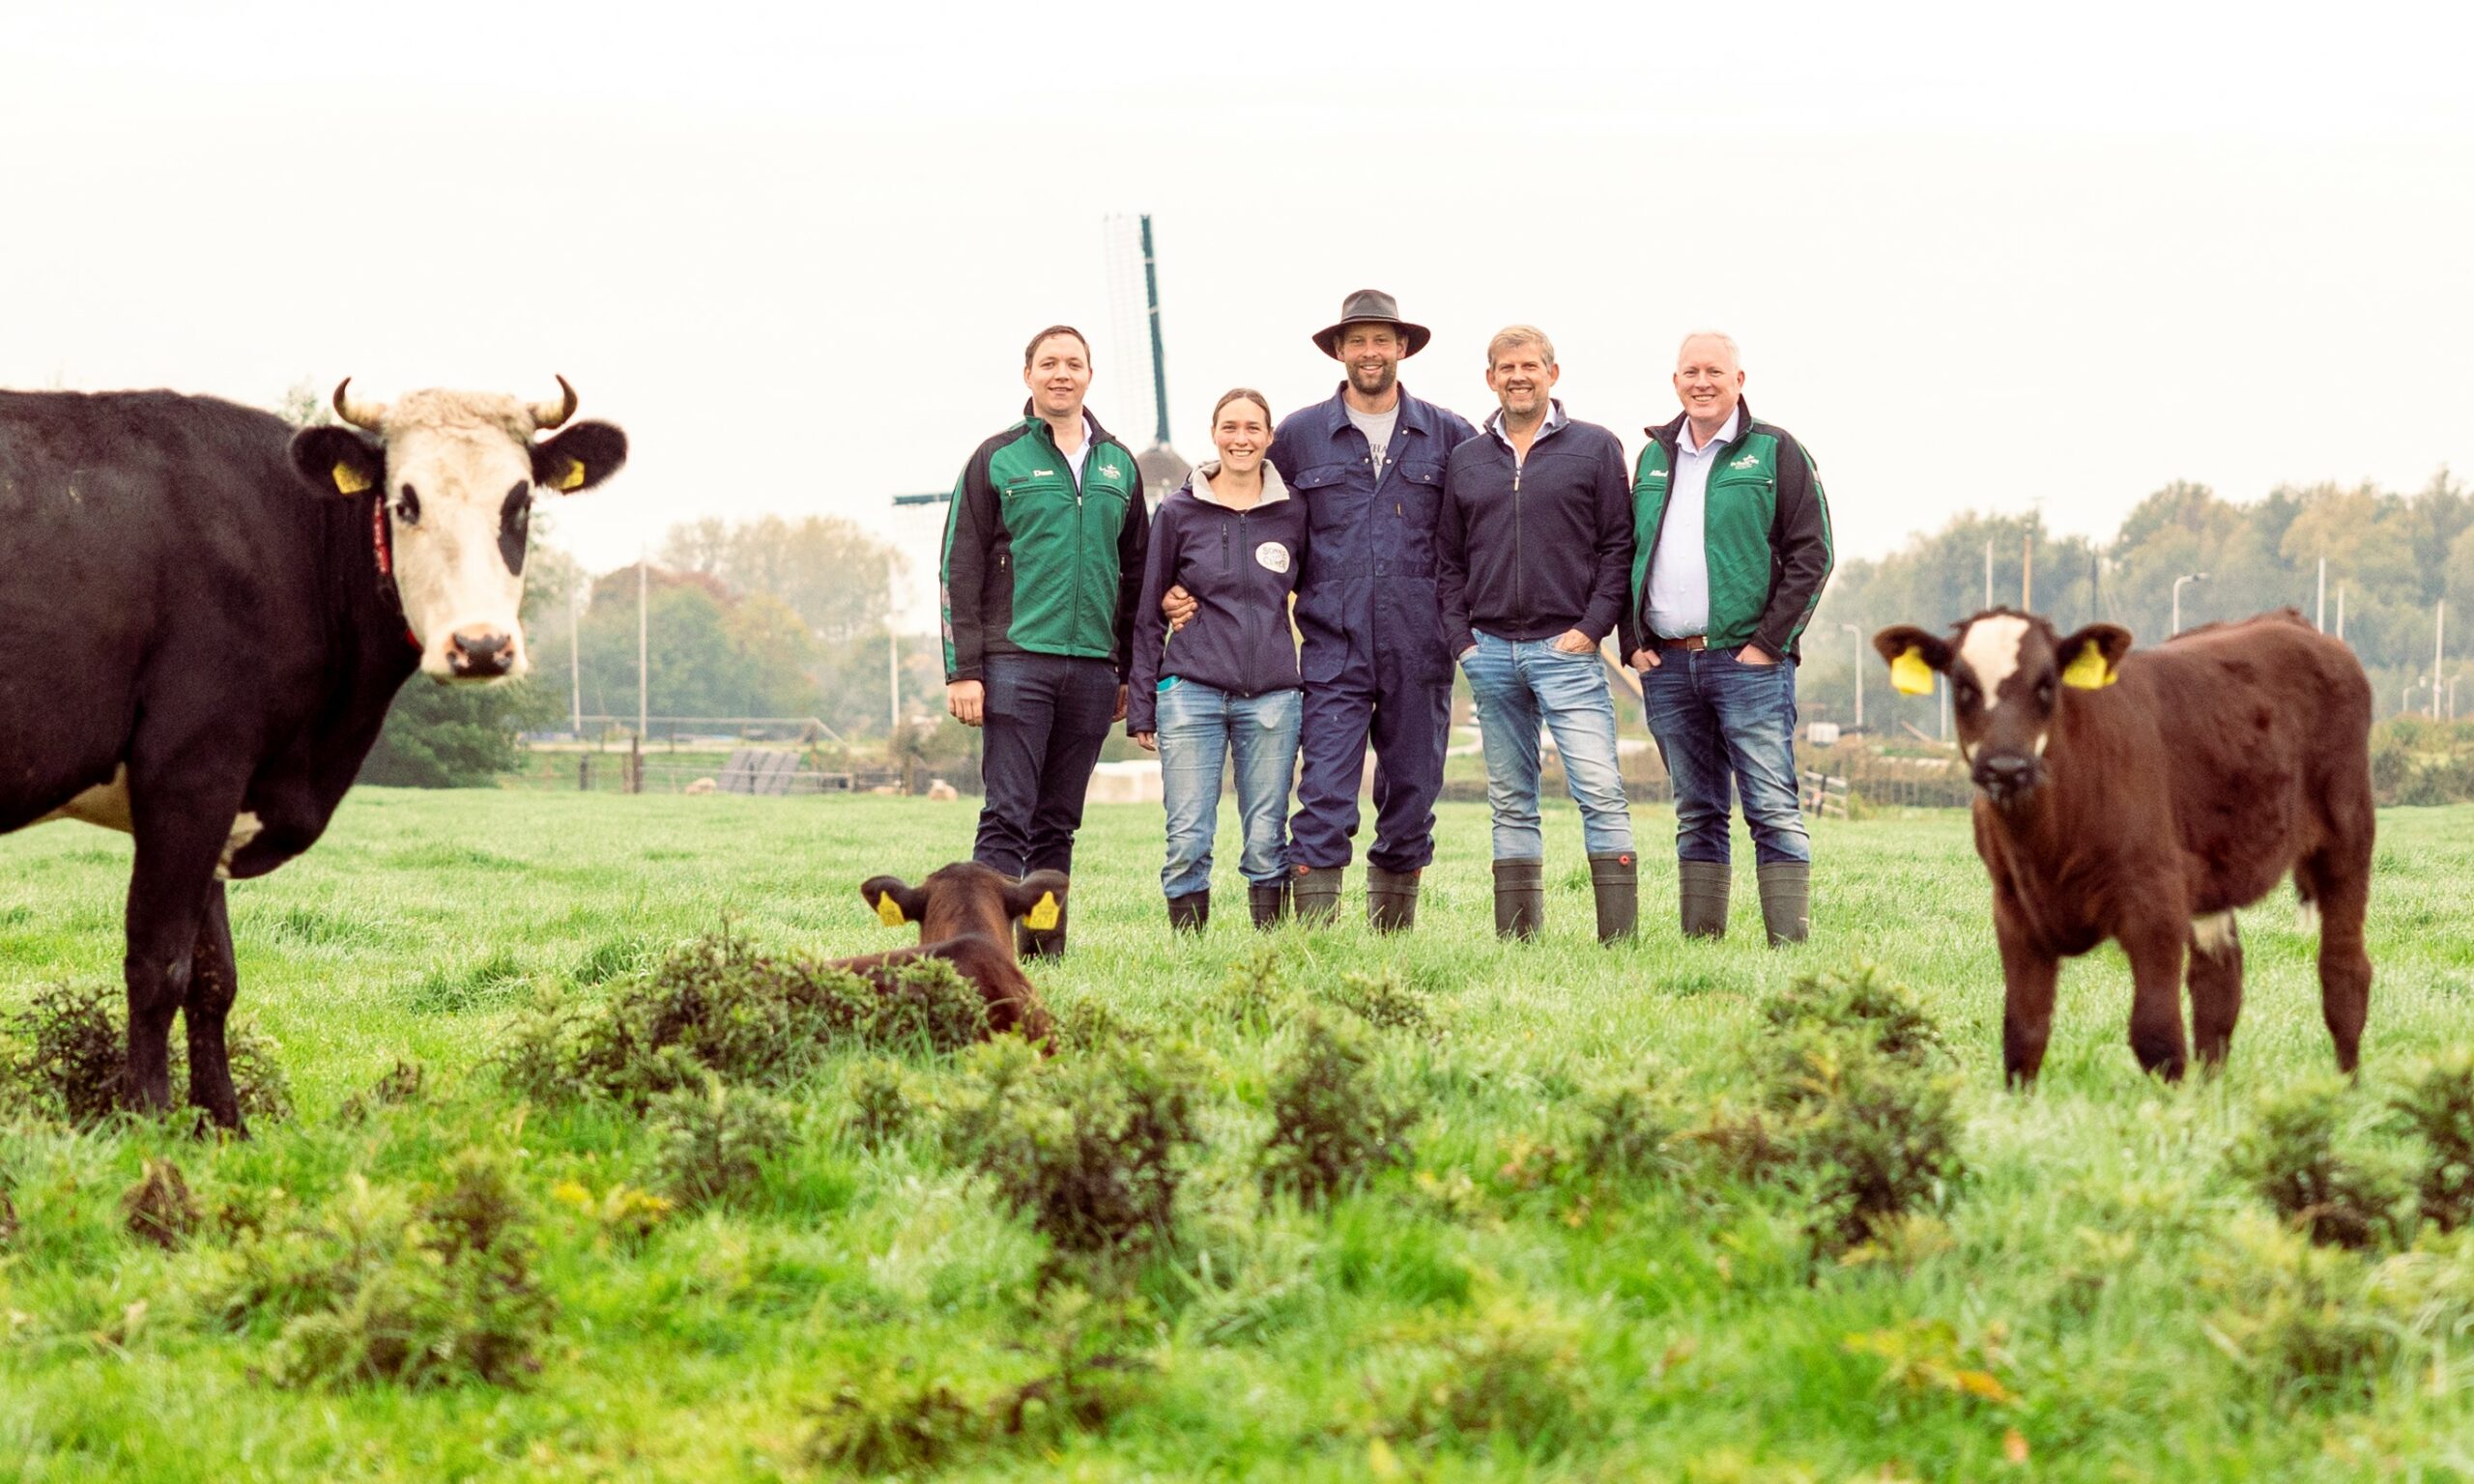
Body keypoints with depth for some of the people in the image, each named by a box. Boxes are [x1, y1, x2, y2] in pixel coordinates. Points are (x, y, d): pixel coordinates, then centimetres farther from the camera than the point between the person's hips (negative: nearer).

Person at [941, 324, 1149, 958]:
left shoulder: (1118, 465, 14)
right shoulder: (998, 459, 2)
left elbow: (1136, 572, 19)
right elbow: (960, 570, -1)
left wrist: (1135, 672, 14)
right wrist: (962, 669, -8)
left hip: (1093, 668, 4)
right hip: (1016, 661, -4)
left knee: (1059, 823, 7)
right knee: (1007, 816, -10)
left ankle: (1046, 946, 10)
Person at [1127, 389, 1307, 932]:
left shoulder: (1292, 514, 7)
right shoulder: (1178, 513, 5)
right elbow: (1148, 614, 8)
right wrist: (1141, 705, 4)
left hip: (1272, 697, 1)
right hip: (1192, 691, -1)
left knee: (1266, 841, 3)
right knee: (1187, 842, -6)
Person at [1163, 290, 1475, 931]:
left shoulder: (1448, 437, 9)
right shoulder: (1298, 435, 8)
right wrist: (1188, 588, 5)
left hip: (1419, 650, 2)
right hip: (1334, 645, -1)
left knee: (1411, 797, 6)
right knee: (1325, 797, -11)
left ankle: (1393, 937, 15)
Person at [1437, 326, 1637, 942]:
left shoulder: (1595, 448, 5)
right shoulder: (1466, 461, 14)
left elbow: (1619, 546, 2)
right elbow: (1447, 560, 16)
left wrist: (1591, 627, -8)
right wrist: (1461, 637, 4)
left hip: (1567, 647, -4)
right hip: (1491, 653, 4)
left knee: (1600, 791, -12)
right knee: (1511, 803, 6)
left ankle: (1619, 934, -13)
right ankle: (1516, 936, 7)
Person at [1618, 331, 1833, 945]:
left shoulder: (1775, 452, 2)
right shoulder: (1654, 458, 17)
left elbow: (1811, 554, -3)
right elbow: (1629, 555, 22)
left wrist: (1768, 643, -10)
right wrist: (1634, 640, 7)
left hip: (1746, 662, -5)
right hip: (1666, 665, 5)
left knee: (1773, 811, -8)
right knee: (1697, 816, 8)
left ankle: (1791, 942, -10)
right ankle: (1698, 942, 10)